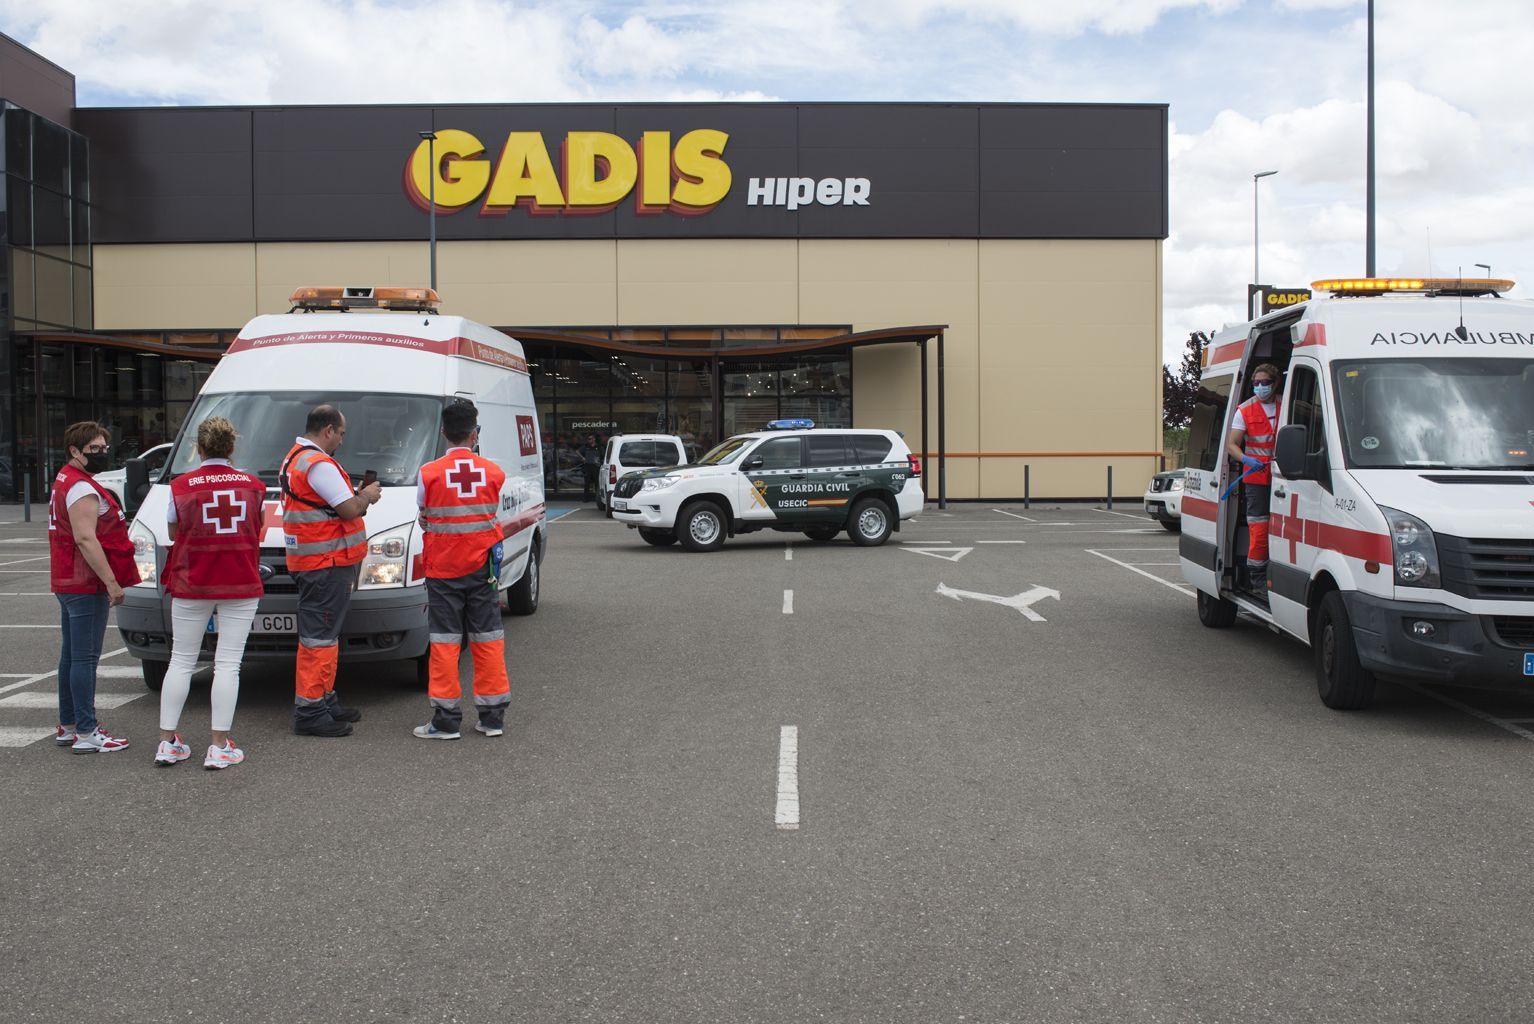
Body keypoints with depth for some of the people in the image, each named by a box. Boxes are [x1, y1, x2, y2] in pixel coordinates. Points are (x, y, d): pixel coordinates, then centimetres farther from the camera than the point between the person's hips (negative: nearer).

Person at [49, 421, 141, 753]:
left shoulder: (64, 482, 18)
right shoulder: (82, 488, -16)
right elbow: (85, 539, -25)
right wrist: (112, 582, -24)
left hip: (67, 583, 11)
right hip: (86, 585, -11)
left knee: (71, 655, 15)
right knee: (85, 658, -9)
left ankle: (68, 726, 23)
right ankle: (87, 733, -7)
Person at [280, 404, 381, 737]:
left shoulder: (294, 458, 17)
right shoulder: (318, 464, -18)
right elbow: (350, 509, -20)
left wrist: (356, 496, 12)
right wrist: (367, 496, 0)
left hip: (308, 560, 11)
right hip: (327, 562, -11)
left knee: (323, 633, 17)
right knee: (319, 635, -7)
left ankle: (324, 700, 26)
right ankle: (310, 712, -4)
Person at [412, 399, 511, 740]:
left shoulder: (429, 474, -10)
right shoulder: (494, 473, -4)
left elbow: (424, 520, 2)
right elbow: (493, 518, 2)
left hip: (443, 570, -2)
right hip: (482, 568, 2)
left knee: (444, 641, 4)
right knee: (487, 639, 9)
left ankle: (446, 718, 5)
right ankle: (493, 715, 13)